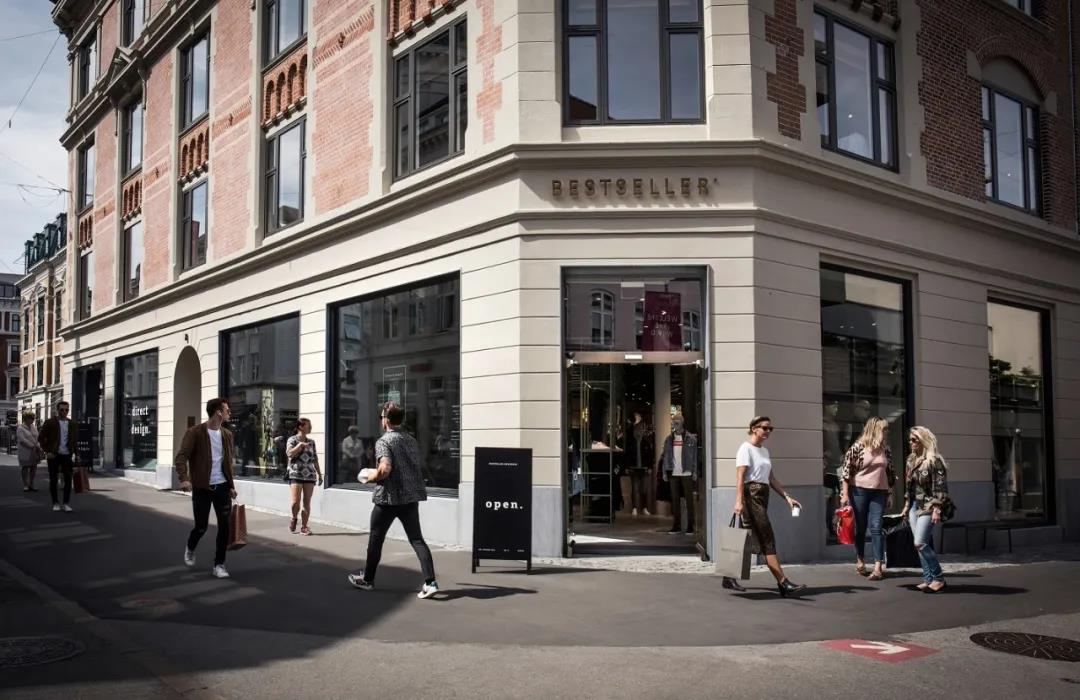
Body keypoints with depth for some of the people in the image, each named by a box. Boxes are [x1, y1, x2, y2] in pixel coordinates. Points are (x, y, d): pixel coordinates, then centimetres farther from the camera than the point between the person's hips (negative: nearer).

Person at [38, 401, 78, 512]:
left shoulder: (71, 424, 9)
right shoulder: (49, 422, -2)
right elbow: (41, 438, -1)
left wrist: (73, 453, 8)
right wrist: (47, 451, -9)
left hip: (67, 455, 2)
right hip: (53, 455, -2)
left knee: (68, 480, -3)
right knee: (53, 480, 5)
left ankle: (66, 503, 2)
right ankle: (55, 503, 15)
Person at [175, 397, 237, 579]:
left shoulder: (227, 434, 9)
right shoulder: (195, 432, -9)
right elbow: (181, 457, -17)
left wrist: (231, 486, 13)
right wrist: (184, 478, -32)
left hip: (222, 487, 4)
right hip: (202, 488, -4)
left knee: (225, 525, -3)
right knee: (201, 526, 4)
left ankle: (219, 564, 9)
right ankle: (190, 549, 37)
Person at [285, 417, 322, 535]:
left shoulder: (311, 442, 14)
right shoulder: (292, 440, 1)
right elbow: (289, 453, -16)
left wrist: (319, 474, 15)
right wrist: (300, 445, -18)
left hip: (310, 475, 4)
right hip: (295, 474, -4)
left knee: (307, 502, 1)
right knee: (295, 501, -11)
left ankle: (304, 526, 8)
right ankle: (294, 519, 17)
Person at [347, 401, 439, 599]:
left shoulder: (383, 441, -11)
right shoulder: (411, 440, 11)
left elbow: (385, 468, -25)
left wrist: (371, 477, -5)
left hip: (388, 498, -6)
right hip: (411, 497, 6)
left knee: (376, 539, 12)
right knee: (416, 539, 3)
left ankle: (367, 580, 27)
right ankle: (430, 582, -9)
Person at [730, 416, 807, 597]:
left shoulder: (764, 451, 19)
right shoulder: (746, 448, -6)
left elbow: (772, 479, 18)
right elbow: (740, 477, -14)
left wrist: (787, 497, 8)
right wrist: (739, 501, -23)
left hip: (763, 496, 9)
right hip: (751, 495, -9)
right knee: (767, 540, -10)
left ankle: (730, 577, 16)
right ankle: (783, 583, -12)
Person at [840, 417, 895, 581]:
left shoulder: (885, 449, 6)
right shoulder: (857, 447, -8)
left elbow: (889, 472, 15)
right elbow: (846, 471, -8)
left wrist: (890, 493, 12)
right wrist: (845, 494, -11)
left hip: (879, 493, 3)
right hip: (859, 491, -3)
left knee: (876, 528, -6)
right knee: (860, 527, 8)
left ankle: (878, 567, -8)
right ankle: (859, 560, 26)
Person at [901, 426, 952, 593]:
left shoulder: (934, 461, -12)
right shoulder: (911, 460, 13)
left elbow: (940, 487, -16)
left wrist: (937, 509, -21)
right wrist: (907, 506, 19)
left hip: (928, 506, -8)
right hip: (915, 506, 8)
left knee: (920, 543, -14)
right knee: (923, 544, 8)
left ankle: (939, 578, -4)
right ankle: (928, 579, 14)